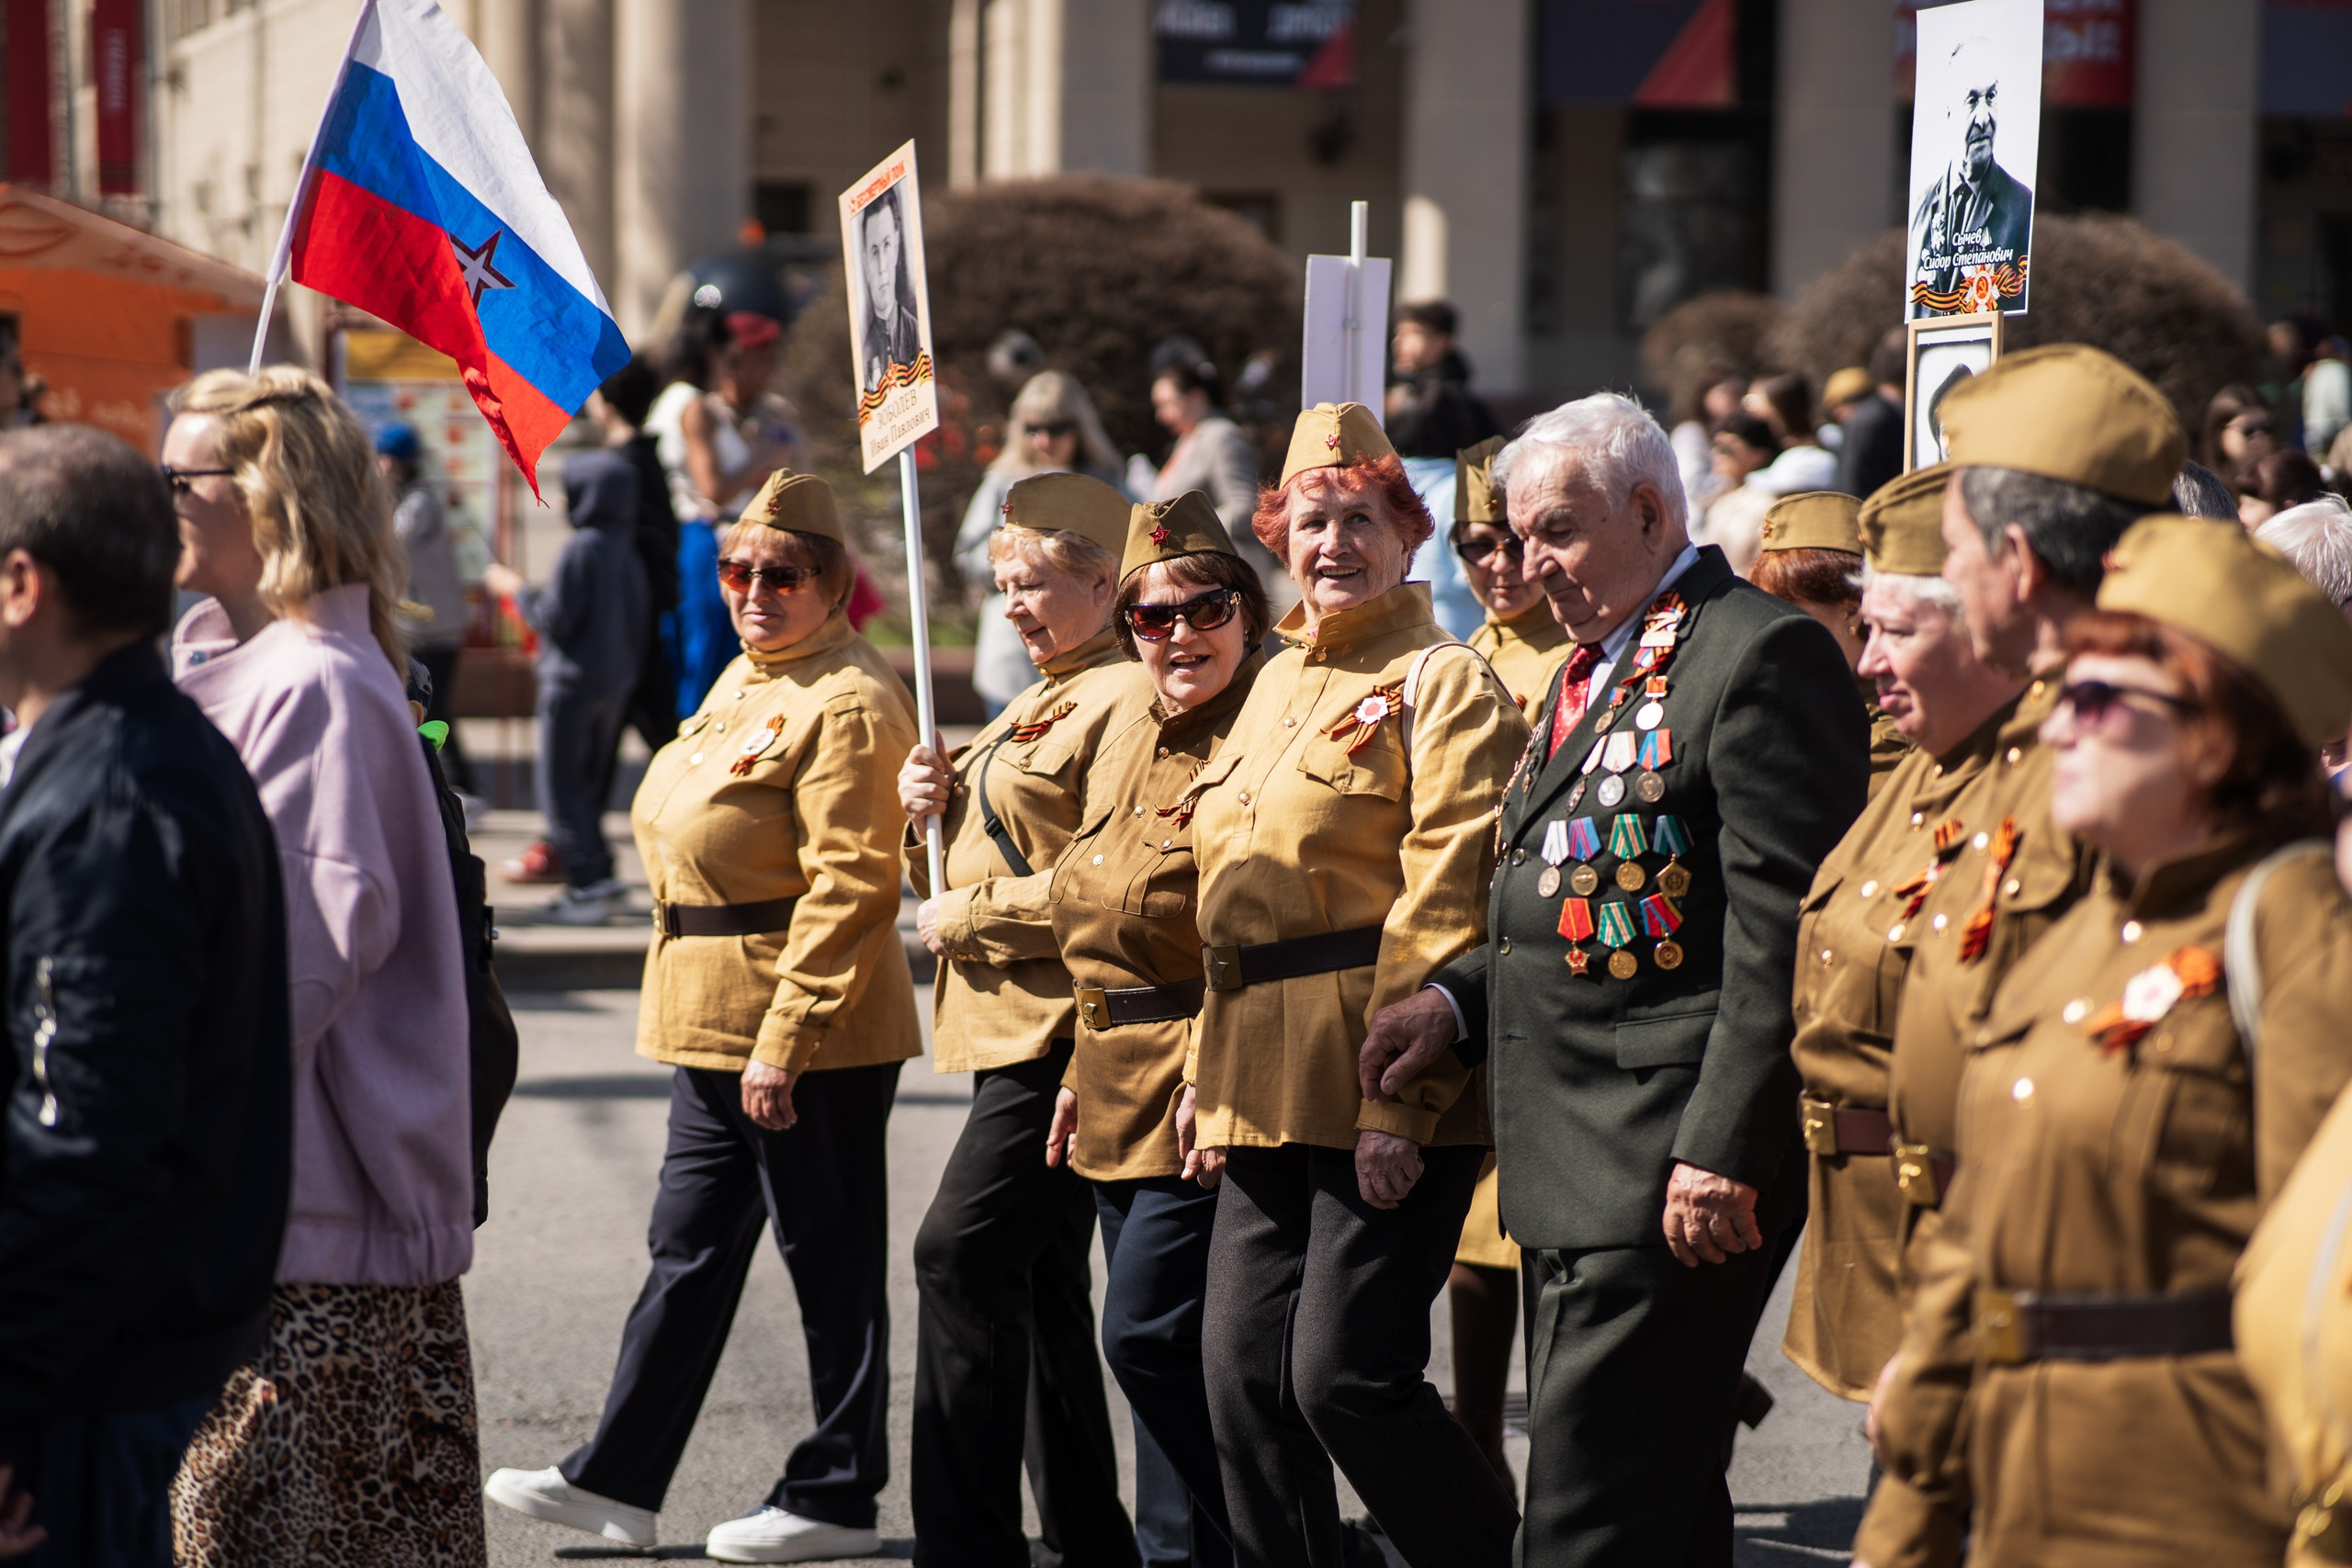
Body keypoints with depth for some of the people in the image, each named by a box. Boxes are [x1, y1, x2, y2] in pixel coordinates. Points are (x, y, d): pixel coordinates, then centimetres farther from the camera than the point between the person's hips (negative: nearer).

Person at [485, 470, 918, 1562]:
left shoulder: (848, 702, -16)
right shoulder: (744, 679, 15)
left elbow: (848, 888, -21)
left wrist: (784, 1041, -24)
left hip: (809, 1031, -10)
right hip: (718, 1023, 10)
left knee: (830, 1259, 1)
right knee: (690, 1248, 13)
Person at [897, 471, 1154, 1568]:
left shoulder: (1124, 701, -12)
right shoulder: (1035, 707, 20)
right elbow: (999, 858, 26)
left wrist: (963, 916, -14)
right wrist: (930, 807, 6)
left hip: (1062, 1029, -11)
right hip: (1015, 1025, 11)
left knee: (960, 1254, -15)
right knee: (1040, 1278, 12)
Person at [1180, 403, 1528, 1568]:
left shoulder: (1444, 684, -6)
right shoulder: (1279, 684, 19)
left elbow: (1448, 905, -14)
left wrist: (1401, 1097, -20)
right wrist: (1208, 1072, 19)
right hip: (1267, 1096, 8)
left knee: (1345, 1375, -11)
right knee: (1244, 1375, 6)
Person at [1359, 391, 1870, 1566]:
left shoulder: (1760, 654, -11)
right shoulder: (1596, 666, 20)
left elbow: (1782, 929, -17)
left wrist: (1725, 1149, -21)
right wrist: (1457, 998, 10)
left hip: (1671, 1172, -10)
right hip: (1570, 1174, 10)